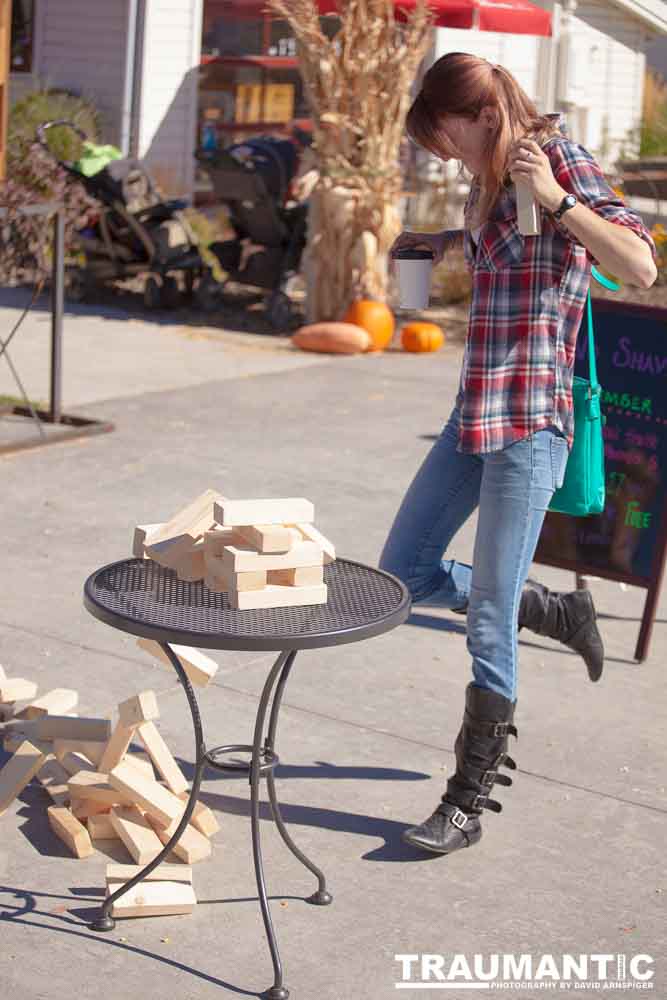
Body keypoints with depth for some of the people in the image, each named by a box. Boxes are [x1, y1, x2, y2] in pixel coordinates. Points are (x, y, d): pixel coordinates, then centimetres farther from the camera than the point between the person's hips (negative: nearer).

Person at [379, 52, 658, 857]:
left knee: (489, 621, -5)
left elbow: (640, 266, -19)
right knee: (403, 576, 14)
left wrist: (556, 199, -28)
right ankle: (558, 613, 31)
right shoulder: (490, 181, 13)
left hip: (530, 420, -9)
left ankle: (469, 803, 8)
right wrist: (450, 240, 22)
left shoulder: (557, 156, -9)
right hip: (475, 415, 9)